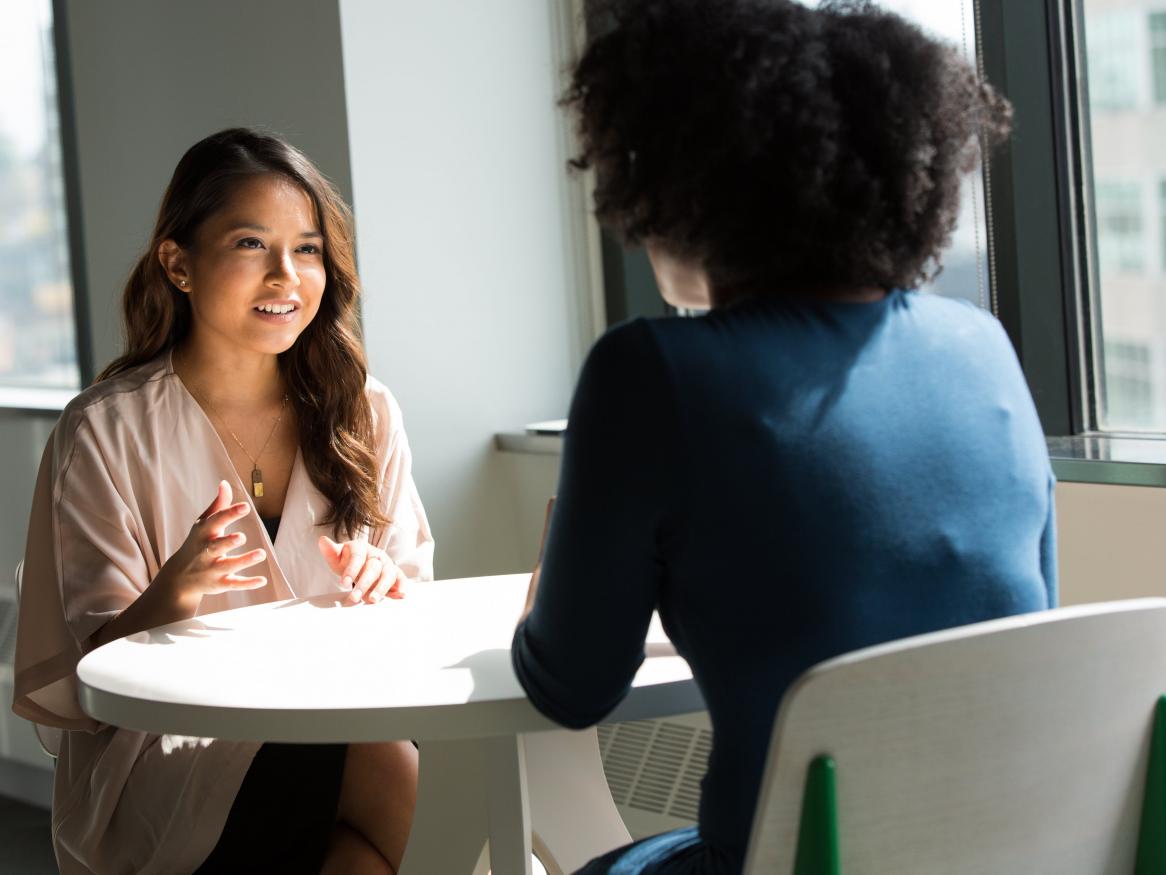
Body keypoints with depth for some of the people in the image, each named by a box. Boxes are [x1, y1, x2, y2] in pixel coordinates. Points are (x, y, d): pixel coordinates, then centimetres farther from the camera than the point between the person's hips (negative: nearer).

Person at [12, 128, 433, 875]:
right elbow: (93, 669, -5)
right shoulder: (107, 433, -4)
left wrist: (385, 588, -12)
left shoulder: (361, 413, 7)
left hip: (338, 726, 5)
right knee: (407, 782, -30)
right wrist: (173, 595, -26)